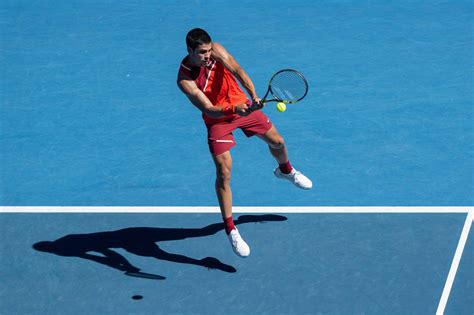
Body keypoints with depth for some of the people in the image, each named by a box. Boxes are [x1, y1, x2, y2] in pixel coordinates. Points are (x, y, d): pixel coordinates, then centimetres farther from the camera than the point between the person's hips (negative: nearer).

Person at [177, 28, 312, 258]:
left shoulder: (216, 50, -20)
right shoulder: (185, 80, -28)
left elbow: (237, 70, -34)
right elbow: (208, 109, -33)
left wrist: (253, 95, -51)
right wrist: (233, 109, -52)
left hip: (242, 105, 4)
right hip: (218, 119, -4)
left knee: (277, 142, 17)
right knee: (224, 171, -15)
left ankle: (285, 170, 55)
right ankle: (230, 230, -4)